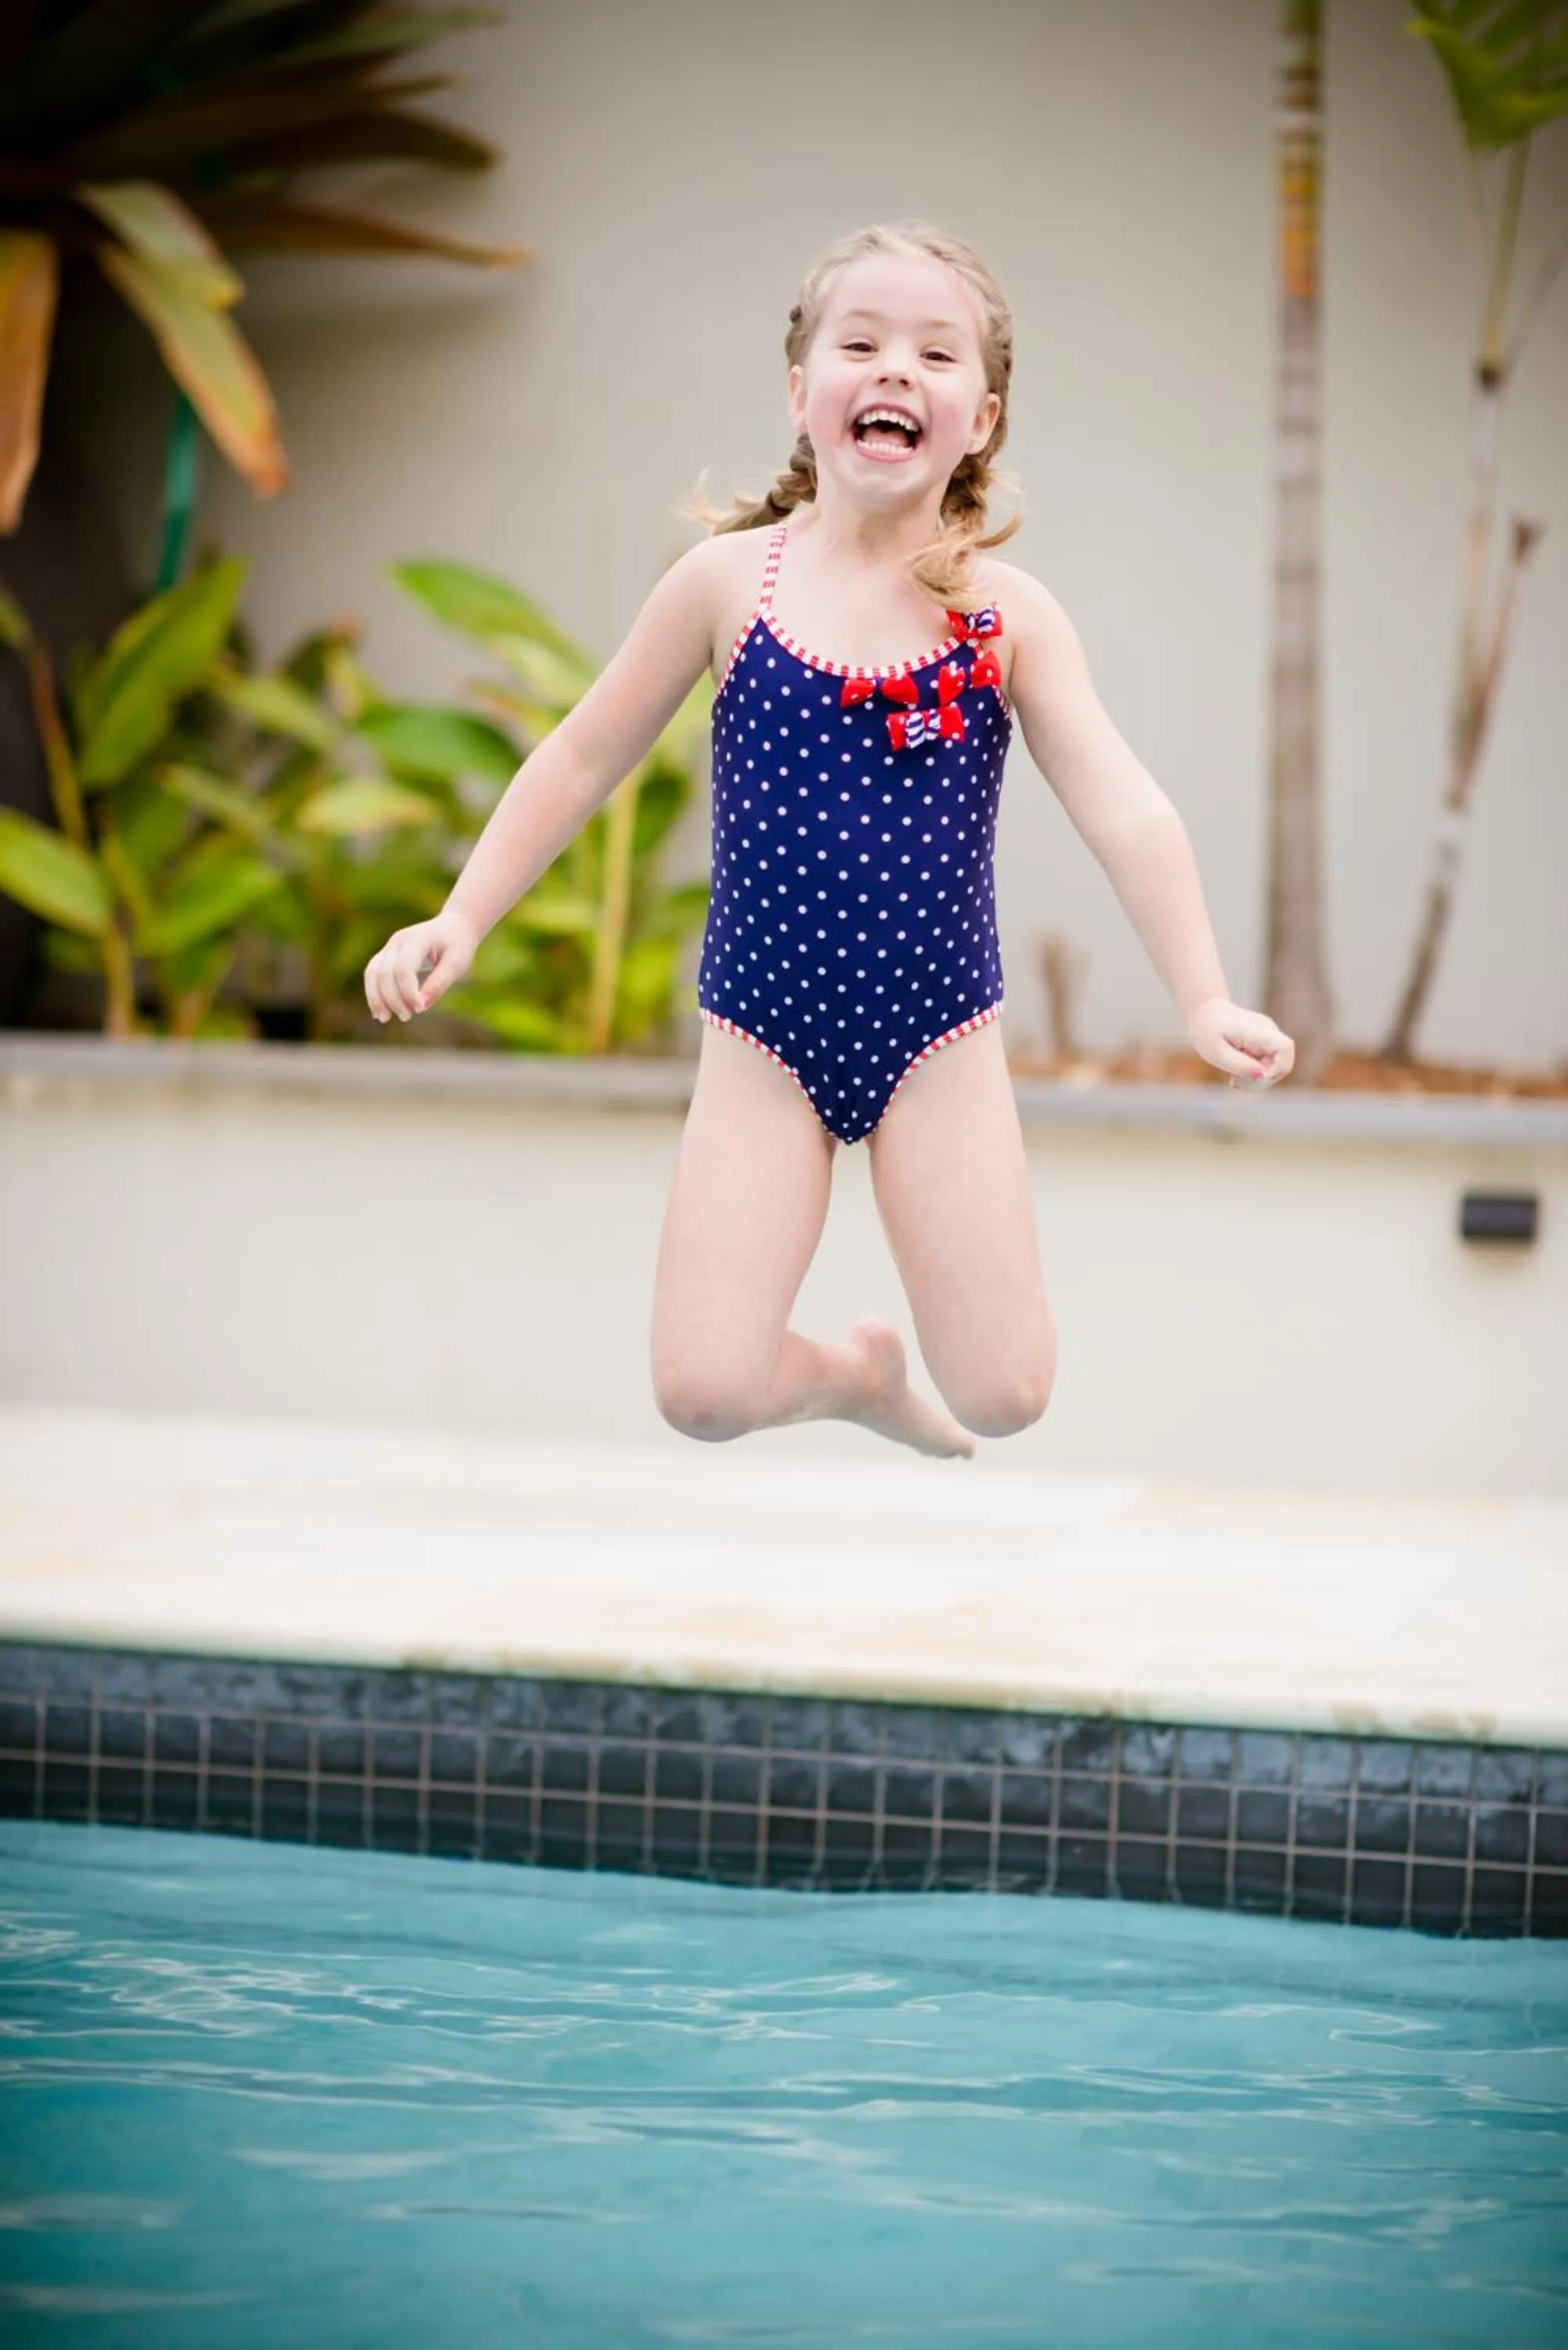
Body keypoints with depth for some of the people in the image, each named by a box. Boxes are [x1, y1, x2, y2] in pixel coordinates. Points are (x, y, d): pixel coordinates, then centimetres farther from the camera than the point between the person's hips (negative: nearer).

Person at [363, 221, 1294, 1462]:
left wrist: (1204, 997, -19)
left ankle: (883, 1377, 30)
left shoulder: (1009, 615, -4)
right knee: (704, 1392, -11)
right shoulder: (730, 580, -4)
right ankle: (855, 1371, 24)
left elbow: (1125, 810, -8)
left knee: (1001, 1393, -7)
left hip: (938, 1041, 0)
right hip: (764, 1041, 0)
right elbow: (585, 758, 7)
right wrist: (462, 918, 4)